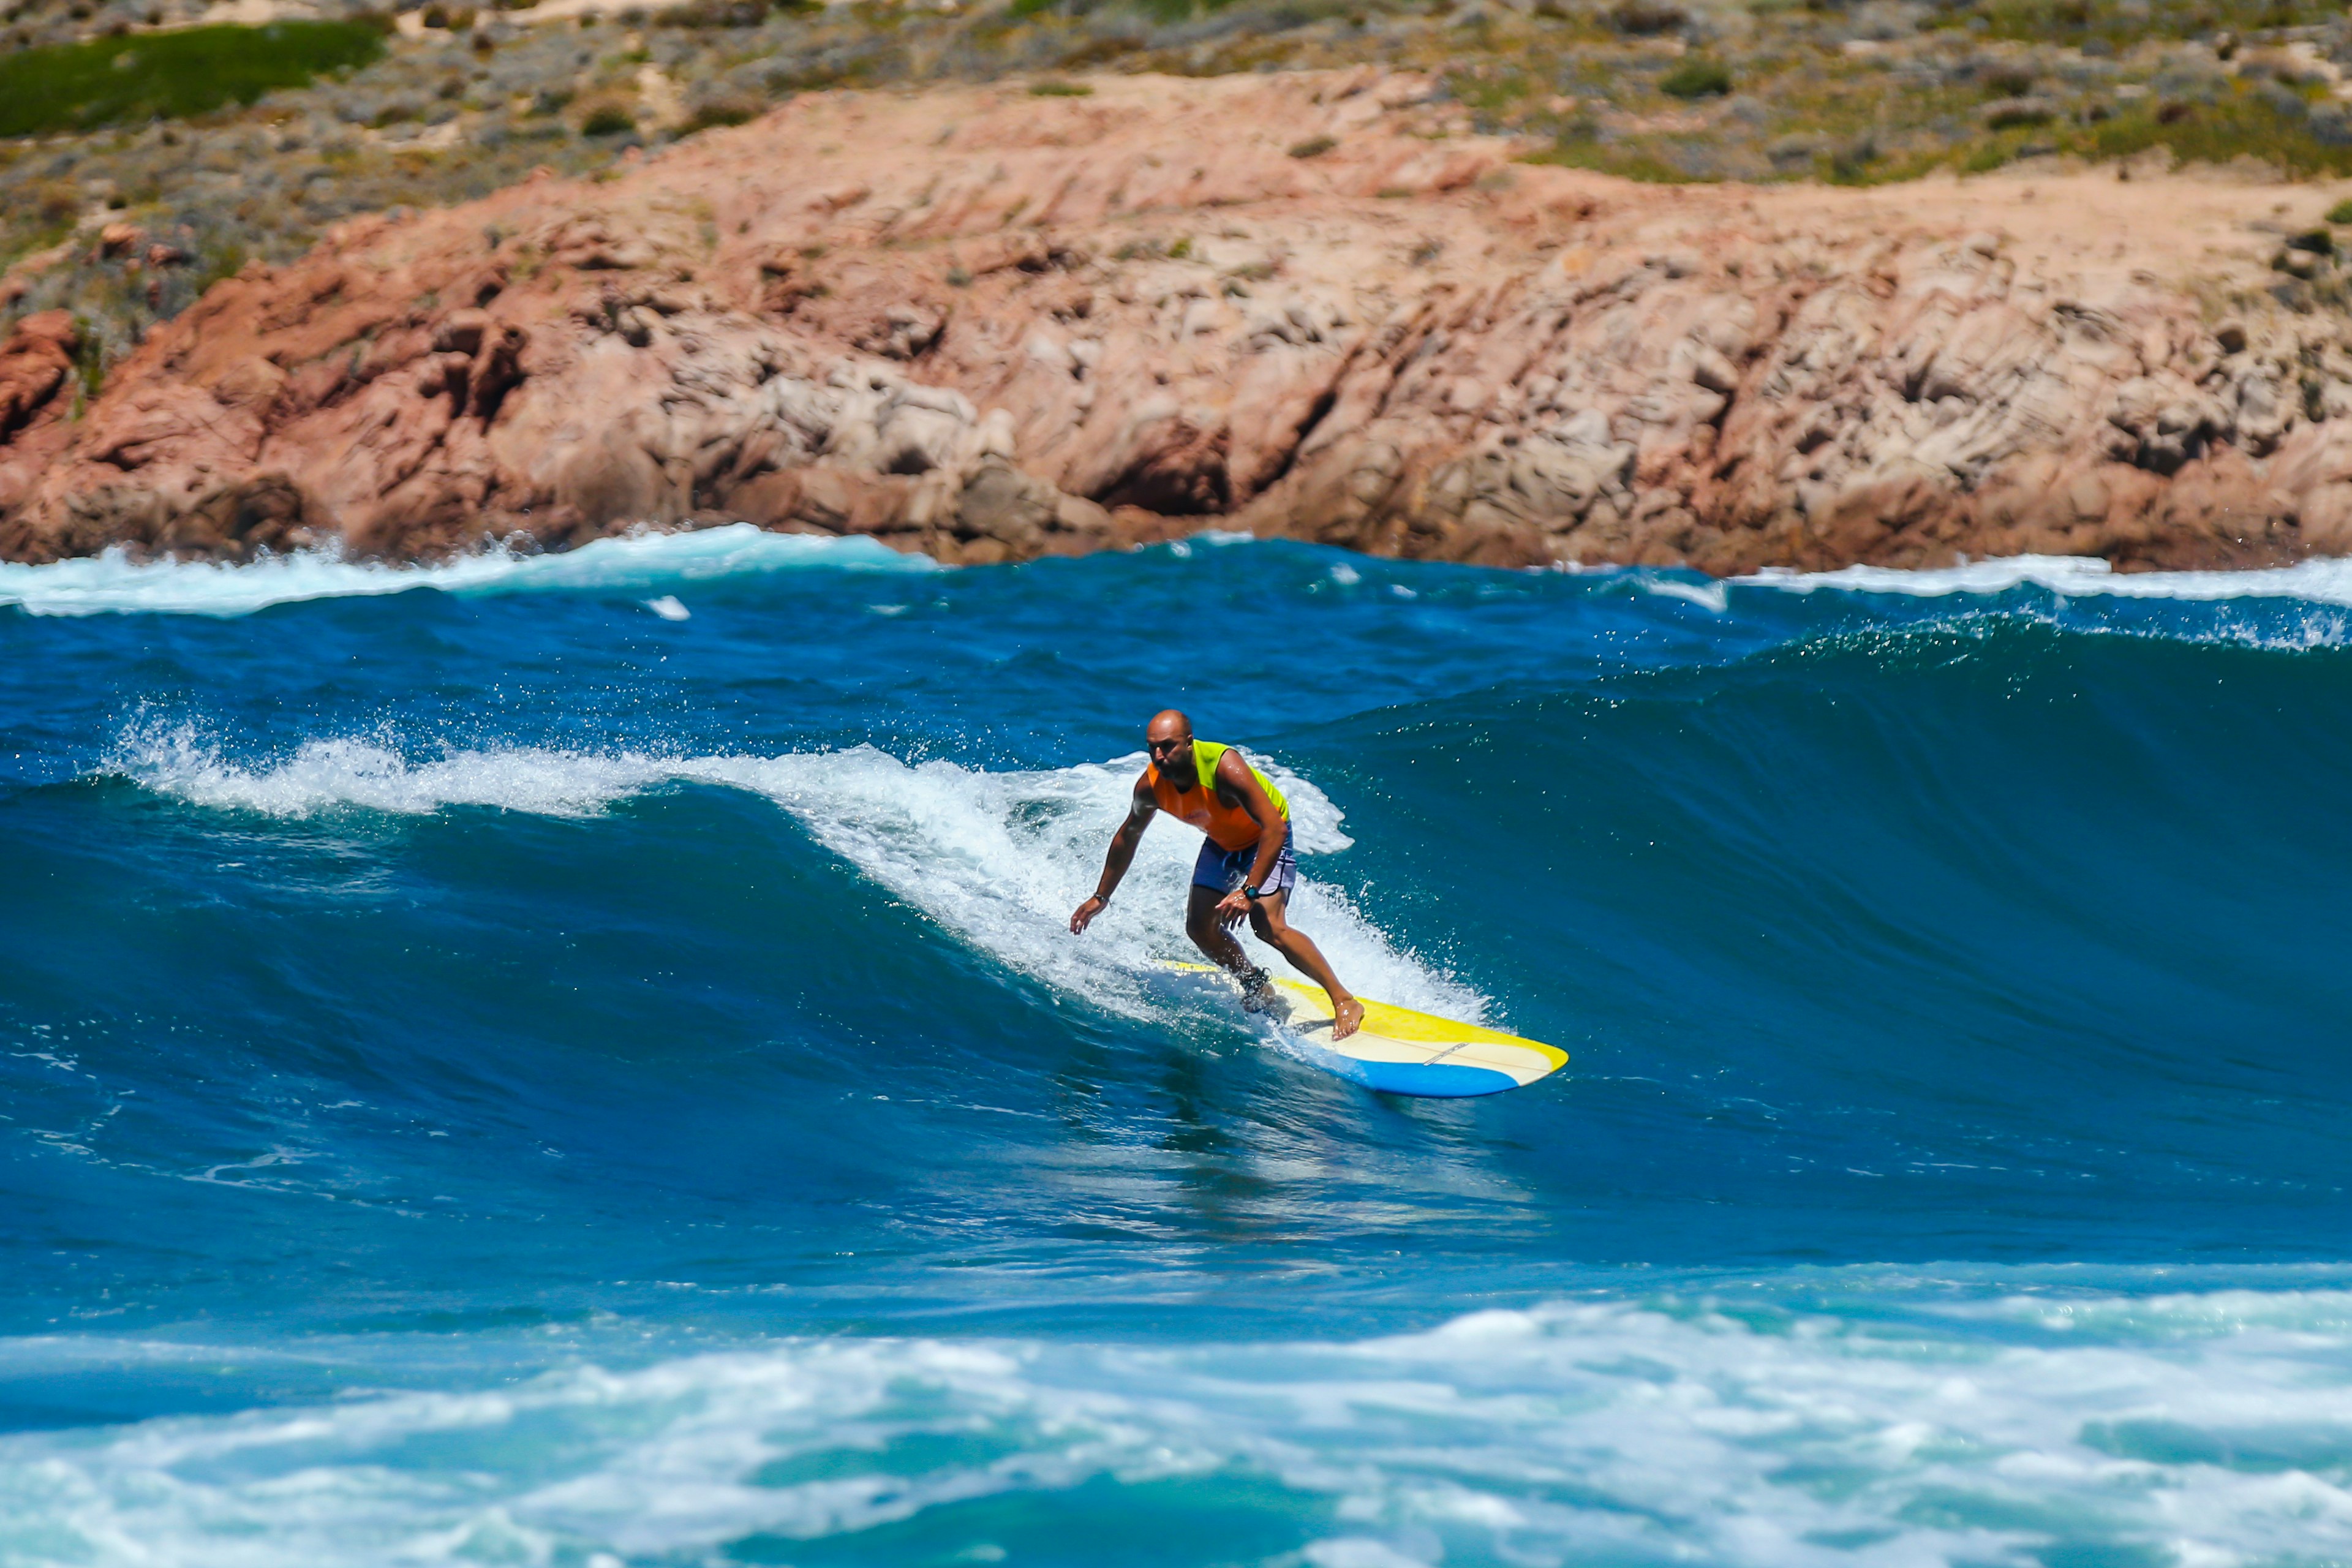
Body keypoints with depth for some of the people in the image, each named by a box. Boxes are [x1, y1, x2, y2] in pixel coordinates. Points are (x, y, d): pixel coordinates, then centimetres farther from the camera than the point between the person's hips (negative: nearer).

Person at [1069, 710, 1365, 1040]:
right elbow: (1128, 836, 2)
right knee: (1200, 929, 0)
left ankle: (1344, 1001, -12)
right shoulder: (1151, 786, -19)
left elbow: (1274, 827, -40)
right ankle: (1257, 988, 25)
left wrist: (1249, 891, -47)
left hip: (1266, 839, -6)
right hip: (1222, 843, 6)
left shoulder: (1225, 768, -38)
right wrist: (1101, 897, 7)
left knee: (1268, 926, -22)